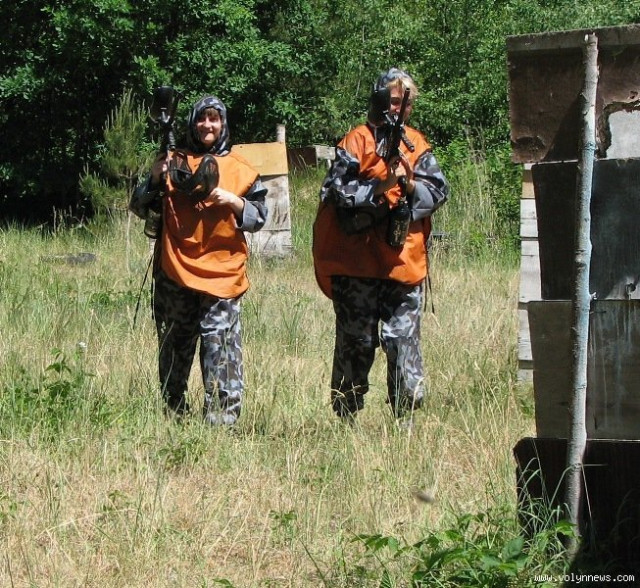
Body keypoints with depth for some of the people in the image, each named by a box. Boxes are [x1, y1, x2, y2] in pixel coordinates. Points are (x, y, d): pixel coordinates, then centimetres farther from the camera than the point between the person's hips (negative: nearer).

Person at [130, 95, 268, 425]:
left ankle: (222, 418, -14)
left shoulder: (240, 170, 9)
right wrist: (155, 178, -9)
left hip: (220, 271, -2)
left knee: (220, 342, -13)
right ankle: (173, 413, 21)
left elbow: (259, 216, 7)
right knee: (174, 346, 9)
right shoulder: (174, 163, 11)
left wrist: (234, 201, -11)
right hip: (175, 274, 2)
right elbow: (139, 208, 9)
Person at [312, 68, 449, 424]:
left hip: (404, 260, 3)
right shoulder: (357, 142, 1)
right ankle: (346, 417, 11)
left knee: (404, 338, -1)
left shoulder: (417, 145, 13)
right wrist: (381, 186, -17)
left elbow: (439, 191, 6)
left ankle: (406, 416, 2)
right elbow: (337, 191, -9)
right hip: (357, 263, -2)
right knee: (355, 341, 4)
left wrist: (411, 184, -12)